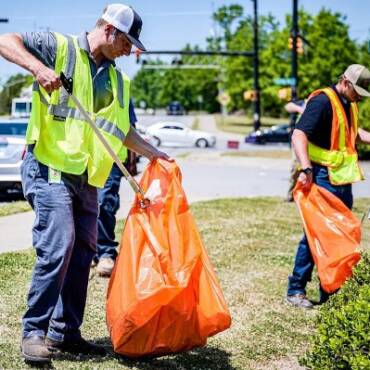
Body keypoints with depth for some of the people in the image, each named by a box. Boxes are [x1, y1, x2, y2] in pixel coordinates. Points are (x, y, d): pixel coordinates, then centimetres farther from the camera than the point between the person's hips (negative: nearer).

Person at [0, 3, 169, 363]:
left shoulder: (117, 80, 17)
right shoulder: (59, 47, -3)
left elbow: (121, 129, 25)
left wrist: (153, 153, 18)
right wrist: (38, 67, -26)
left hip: (85, 176, 8)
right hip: (49, 167, -8)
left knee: (82, 251, 7)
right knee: (58, 246, -17)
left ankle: (65, 332, 16)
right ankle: (34, 331, -6)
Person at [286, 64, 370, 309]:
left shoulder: (349, 104, 13)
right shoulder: (322, 101, -15)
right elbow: (299, 135, -26)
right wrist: (306, 169, -38)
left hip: (343, 179, 9)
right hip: (322, 178, -9)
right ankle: (296, 290, 4)